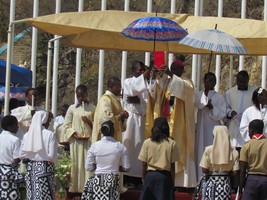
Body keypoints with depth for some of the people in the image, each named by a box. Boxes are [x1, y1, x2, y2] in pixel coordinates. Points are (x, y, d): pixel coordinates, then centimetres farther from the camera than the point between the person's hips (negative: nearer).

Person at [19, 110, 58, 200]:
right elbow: (52, 156, -15)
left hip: (31, 169, 4)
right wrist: (53, 161, 7)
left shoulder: (27, 135, 0)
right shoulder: (50, 134, -11)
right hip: (45, 169, -4)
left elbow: (21, 155, 2)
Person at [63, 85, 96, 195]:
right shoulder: (72, 108, 5)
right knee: (76, 164, -1)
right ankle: (75, 189, 4)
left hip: (89, 141, 0)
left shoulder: (92, 108, 6)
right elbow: (66, 126, 4)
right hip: (76, 141, 0)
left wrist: (89, 122, -11)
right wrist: (75, 134, -10)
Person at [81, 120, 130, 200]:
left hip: (98, 181, 0)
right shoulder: (120, 147, -3)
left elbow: (88, 167, 1)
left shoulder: (94, 146, -2)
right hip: (113, 181, 0)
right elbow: (126, 168, 3)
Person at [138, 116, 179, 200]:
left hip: (150, 176, 1)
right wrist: (173, 182, 5)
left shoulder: (147, 143, 0)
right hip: (165, 177, -1)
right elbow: (172, 166, -2)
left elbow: (144, 164, 0)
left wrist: (144, 179, 10)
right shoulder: (172, 143, -2)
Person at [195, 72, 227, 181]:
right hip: (202, 129, 1)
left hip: (214, 129, -1)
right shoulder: (199, 94, 7)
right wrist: (206, 91, -18)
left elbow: (222, 114, 0)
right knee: (201, 152, -1)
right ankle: (201, 179, 1)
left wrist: (211, 107, -12)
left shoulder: (219, 97, 6)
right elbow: (198, 104, -14)